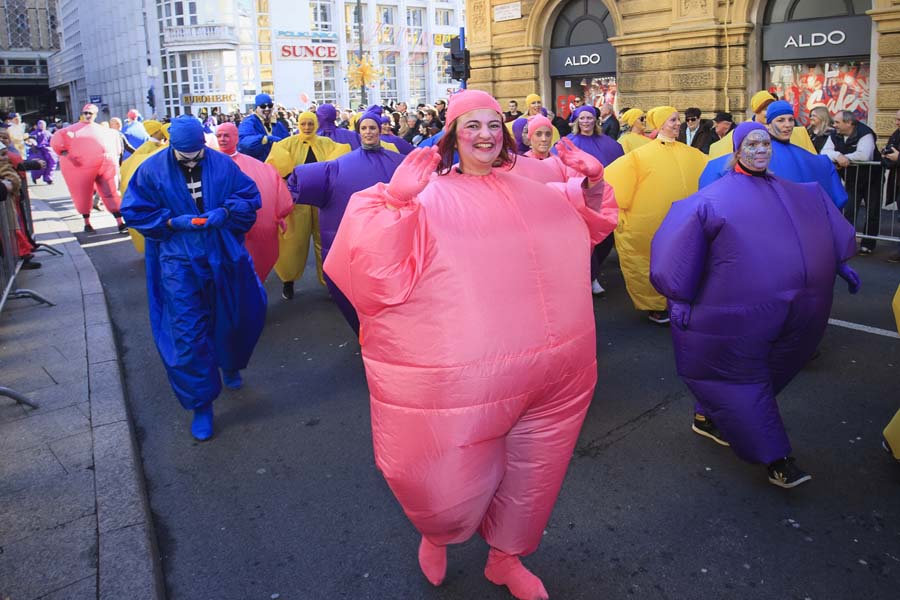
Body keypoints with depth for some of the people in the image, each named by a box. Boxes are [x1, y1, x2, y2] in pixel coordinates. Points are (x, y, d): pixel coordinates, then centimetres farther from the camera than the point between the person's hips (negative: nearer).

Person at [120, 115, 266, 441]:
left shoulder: (222, 164, -2)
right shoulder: (152, 169, -4)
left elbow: (249, 196, 3)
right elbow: (134, 210, -1)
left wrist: (225, 212, -16)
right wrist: (173, 222, -15)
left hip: (224, 257, 2)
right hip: (179, 262, -2)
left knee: (232, 318, 18)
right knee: (187, 334, -3)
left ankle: (230, 365, 51)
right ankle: (201, 404, 11)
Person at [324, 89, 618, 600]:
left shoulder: (532, 191, 9)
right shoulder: (430, 199, -8)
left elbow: (590, 222, 26)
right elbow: (381, 267, -20)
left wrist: (593, 182, 6)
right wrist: (395, 201, -33)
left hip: (550, 371, 6)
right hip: (467, 379, -5)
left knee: (532, 476, 19)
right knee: (450, 486, 0)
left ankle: (506, 556, 48)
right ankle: (439, 532, 39)